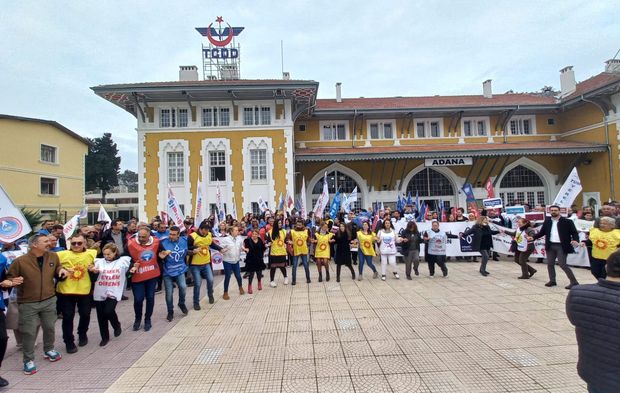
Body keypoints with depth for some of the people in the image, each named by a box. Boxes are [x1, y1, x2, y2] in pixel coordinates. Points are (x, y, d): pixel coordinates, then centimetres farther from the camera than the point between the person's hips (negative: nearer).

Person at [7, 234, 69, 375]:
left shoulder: (53, 256, -2)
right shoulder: (20, 261, -14)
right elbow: (9, 278, -2)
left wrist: (61, 270, -5)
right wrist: (12, 282, -24)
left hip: (49, 300, 3)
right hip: (28, 303, -3)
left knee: (49, 328, 16)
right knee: (29, 332, 4)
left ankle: (49, 350, 40)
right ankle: (28, 360, 22)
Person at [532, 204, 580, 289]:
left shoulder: (567, 221, -6)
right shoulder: (547, 221, 6)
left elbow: (574, 232, -5)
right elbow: (542, 232, 10)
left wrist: (575, 240, -24)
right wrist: (533, 237, -5)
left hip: (561, 246, -5)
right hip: (550, 246, 5)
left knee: (562, 264, -8)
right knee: (550, 264, 11)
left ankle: (574, 282, 4)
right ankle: (552, 281, 24)